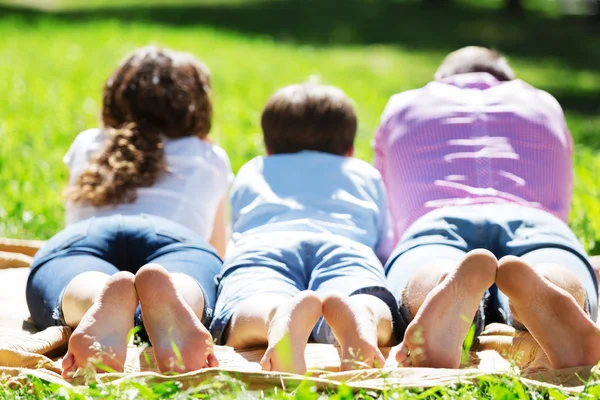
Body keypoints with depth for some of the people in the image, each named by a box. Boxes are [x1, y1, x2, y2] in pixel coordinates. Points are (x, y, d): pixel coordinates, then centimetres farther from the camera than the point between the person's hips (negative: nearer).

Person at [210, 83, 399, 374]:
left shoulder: (249, 173, 44)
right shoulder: (367, 174, 43)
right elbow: (383, 245, 51)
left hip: (260, 244, 0)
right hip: (347, 245, 0)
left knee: (248, 316, -30)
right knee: (373, 313, -29)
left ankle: (282, 319, -68)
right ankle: (357, 319, -67)